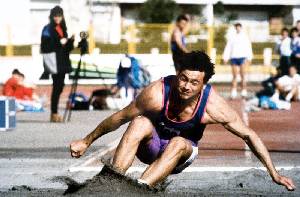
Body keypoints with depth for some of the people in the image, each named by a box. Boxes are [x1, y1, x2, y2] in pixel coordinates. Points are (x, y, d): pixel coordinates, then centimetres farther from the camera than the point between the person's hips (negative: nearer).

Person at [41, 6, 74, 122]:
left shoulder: (62, 29, 16)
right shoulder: (48, 29, -4)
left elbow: (67, 48, 17)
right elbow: (45, 46, -14)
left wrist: (71, 40, -2)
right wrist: (59, 43, -19)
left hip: (62, 62, 7)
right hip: (54, 62, -7)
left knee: (60, 86, 6)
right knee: (57, 86, -11)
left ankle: (54, 114, 11)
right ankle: (54, 114, -10)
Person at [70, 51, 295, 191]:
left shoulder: (213, 106, -26)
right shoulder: (157, 94, -29)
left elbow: (249, 135, -14)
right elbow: (119, 117, -15)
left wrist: (274, 174, -11)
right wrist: (86, 141, -6)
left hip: (182, 153, 1)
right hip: (150, 146, 0)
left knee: (178, 143, -36)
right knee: (140, 122, -34)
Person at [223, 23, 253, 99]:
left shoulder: (245, 37, 8)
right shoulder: (232, 37, 13)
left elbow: (248, 47, 4)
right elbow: (228, 48, 12)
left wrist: (249, 58, -7)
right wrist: (225, 58, 1)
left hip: (242, 57, -2)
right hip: (233, 57, 2)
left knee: (242, 75, -6)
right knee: (234, 76, 1)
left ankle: (244, 91, -4)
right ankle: (234, 92, 1)